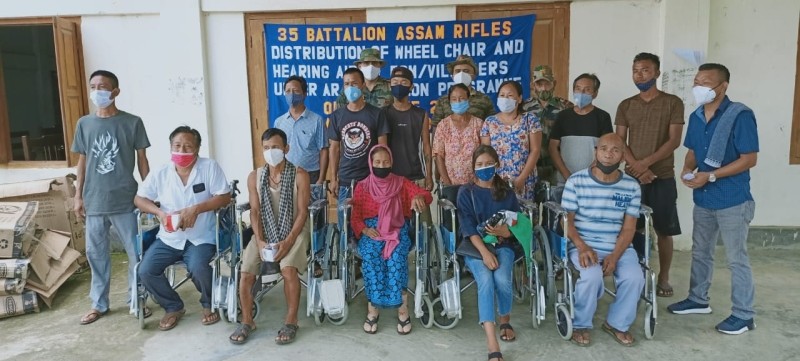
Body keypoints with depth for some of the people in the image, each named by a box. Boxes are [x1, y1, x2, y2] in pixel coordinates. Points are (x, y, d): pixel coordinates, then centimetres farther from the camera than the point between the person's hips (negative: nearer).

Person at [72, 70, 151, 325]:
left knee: (136, 252, 3)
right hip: (94, 200, 3)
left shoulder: (132, 122, -3)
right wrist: (78, 195, 8)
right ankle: (99, 303, 25)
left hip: (125, 200, -3)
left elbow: (142, 160, 1)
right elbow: (82, 161, 11)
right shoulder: (84, 124, 6)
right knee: (96, 253, 11)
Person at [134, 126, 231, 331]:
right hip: (169, 238, 4)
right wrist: (159, 212, -12)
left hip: (201, 238, -4)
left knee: (198, 268, -30)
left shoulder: (210, 167, -6)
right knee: (145, 271, -15)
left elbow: (224, 197, -10)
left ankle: (209, 304, 3)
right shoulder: (160, 174, 3)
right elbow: (139, 198, 8)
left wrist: (196, 209, -22)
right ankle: (173, 307, 11)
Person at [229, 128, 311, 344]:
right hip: (265, 232, 3)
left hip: (294, 231, -3)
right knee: (246, 272, -17)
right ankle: (247, 321, 4)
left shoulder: (300, 175, -7)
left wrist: (288, 241, -21)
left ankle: (291, 322, -10)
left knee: (289, 269, -29)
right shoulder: (254, 177, 3)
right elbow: (255, 211, 1)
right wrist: (259, 240, -14)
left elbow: (302, 212, -10)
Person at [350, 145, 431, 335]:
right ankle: (373, 308, -21)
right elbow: (355, 216, 8)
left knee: (396, 256, -31)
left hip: (397, 230, 0)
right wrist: (365, 229, -13)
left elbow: (427, 195, -2)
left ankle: (402, 309, -22)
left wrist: (419, 197, -27)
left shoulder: (401, 183, 9)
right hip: (371, 231, 1)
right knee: (370, 256, -31)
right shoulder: (362, 186, 11)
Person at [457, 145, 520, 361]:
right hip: (475, 245, -2)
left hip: (502, 244, 2)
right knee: (486, 280, -29)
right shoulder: (466, 192, 2)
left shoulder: (506, 192, 10)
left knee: (502, 279, -28)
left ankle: (505, 320, 5)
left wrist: (505, 231, -18)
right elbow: (468, 227, -8)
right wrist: (484, 252, -22)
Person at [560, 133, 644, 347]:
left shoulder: (631, 186, 2)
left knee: (635, 278, -23)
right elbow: (567, 220, -4)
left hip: (620, 247, 3)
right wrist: (582, 247, -20)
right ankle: (580, 325, -2)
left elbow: (629, 228, 1)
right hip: (583, 245, -3)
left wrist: (614, 256, -15)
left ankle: (617, 323, 6)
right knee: (592, 277, -30)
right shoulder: (576, 181, -4)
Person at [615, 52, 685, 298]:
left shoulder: (673, 103, 1)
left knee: (664, 230, 4)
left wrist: (646, 163, -17)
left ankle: (663, 278, 17)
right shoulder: (625, 106, 8)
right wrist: (637, 168, -12)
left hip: (663, 177, -2)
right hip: (632, 176, 2)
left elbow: (674, 141, -7)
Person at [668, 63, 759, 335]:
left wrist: (710, 176, -22)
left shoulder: (740, 115, -15)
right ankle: (698, 300, 33)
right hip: (703, 198, 7)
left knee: (736, 258, 2)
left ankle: (744, 315, 15)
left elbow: (749, 159, -17)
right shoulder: (696, 117, 7)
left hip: (733, 200, -7)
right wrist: (687, 170, -6)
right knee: (700, 252, 17)